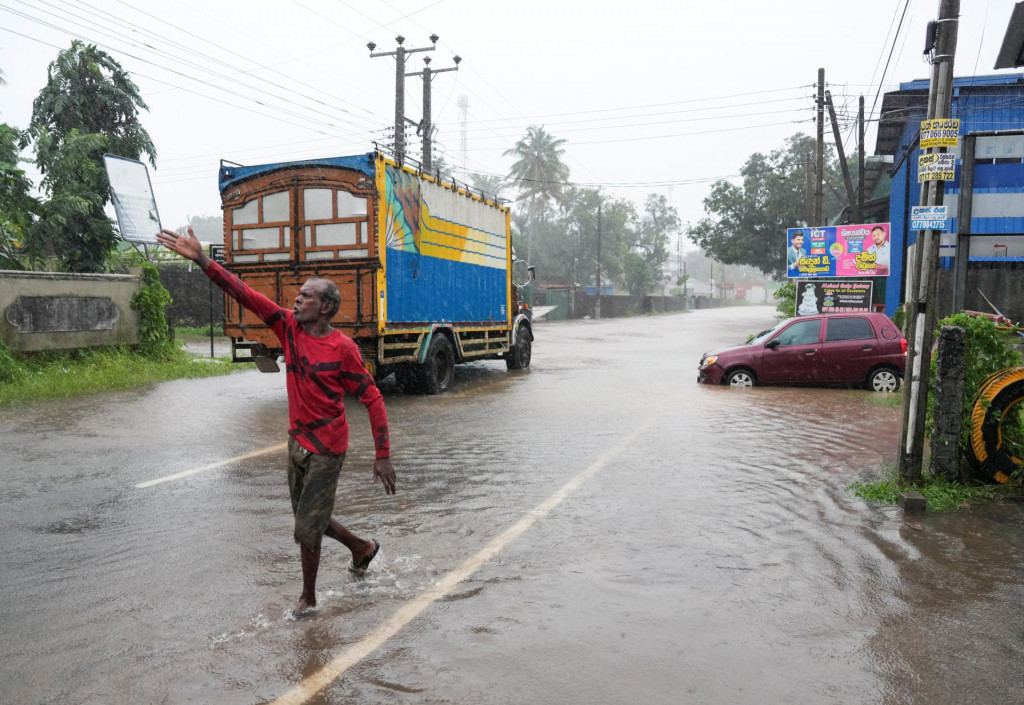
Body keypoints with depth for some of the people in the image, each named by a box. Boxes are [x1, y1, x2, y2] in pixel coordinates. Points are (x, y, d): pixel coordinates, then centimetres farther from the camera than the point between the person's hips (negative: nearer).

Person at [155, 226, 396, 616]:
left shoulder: (342, 348, -18)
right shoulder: (289, 327, -1)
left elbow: (373, 399, -16)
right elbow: (246, 295, -5)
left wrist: (383, 456, -18)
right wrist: (202, 259, -14)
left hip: (325, 448, -7)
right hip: (297, 440, 7)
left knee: (307, 527, 4)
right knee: (309, 518, 20)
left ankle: (308, 596, 28)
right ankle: (363, 548, 43)